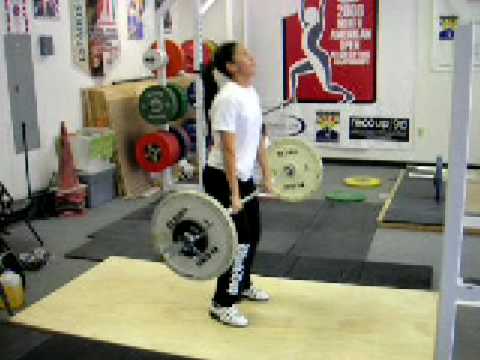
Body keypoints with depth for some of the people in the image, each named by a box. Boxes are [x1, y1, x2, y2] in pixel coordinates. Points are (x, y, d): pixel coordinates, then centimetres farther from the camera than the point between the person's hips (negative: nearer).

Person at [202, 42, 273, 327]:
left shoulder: (251, 92, 7)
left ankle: (242, 285, 40)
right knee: (239, 240, -3)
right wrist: (233, 195, -25)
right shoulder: (228, 98, -22)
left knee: (252, 234, 19)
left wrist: (267, 177, 15)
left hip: (245, 176, 9)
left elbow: (259, 139, 13)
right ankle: (222, 304, 10)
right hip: (222, 178, -9)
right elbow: (228, 150, -24)